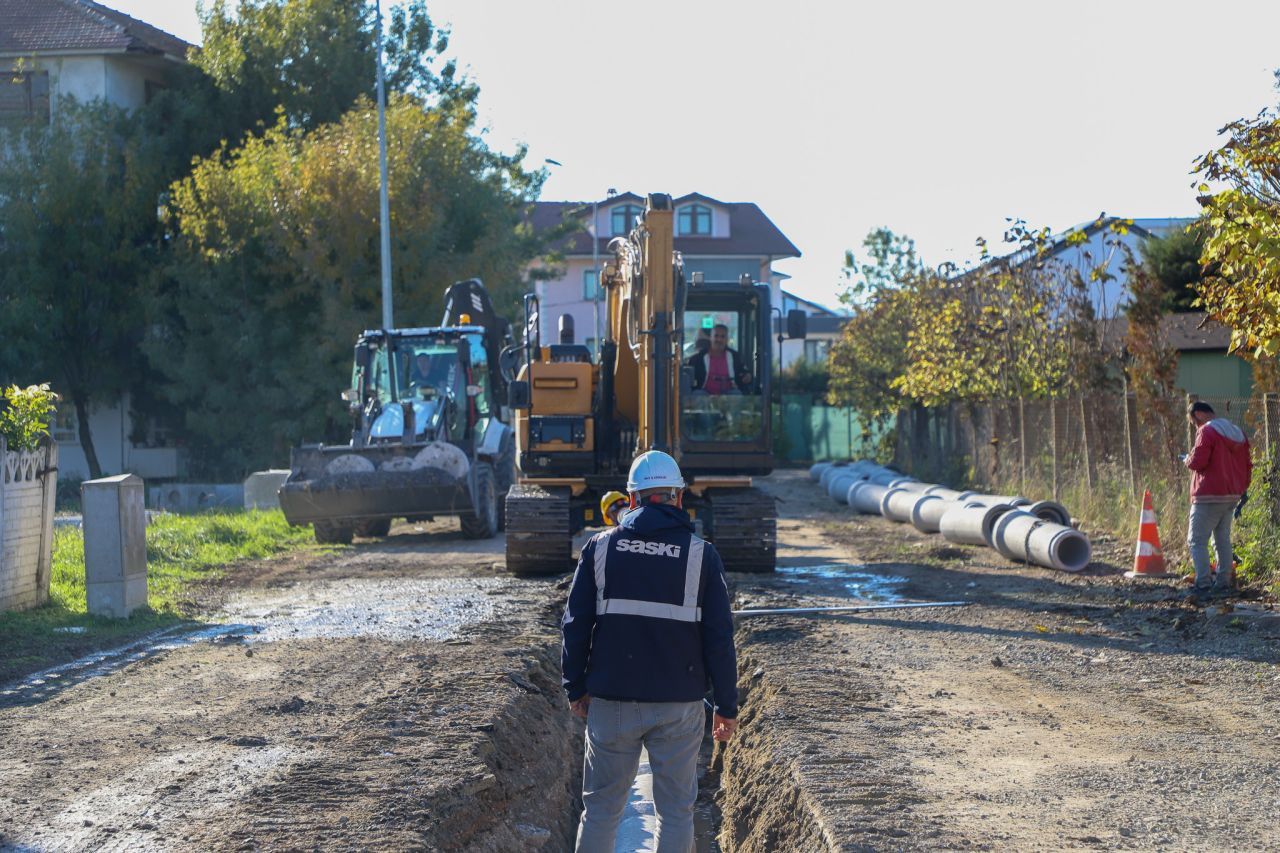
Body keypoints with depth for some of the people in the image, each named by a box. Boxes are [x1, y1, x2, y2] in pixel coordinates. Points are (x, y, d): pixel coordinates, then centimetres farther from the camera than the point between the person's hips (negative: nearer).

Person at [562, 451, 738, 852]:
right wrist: (727, 705, 4)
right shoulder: (701, 555, -3)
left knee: (601, 806, 10)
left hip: (612, 700, 1)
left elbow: (576, 624, 3)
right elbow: (719, 637, -3)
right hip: (678, 705, -1)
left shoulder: (601, 547, 1)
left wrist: (576, 687, 13)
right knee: (675, 810, 7)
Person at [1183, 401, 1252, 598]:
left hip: (1209, 497, -8)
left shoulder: (1207, 432, -13)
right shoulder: (1238, 433, 14)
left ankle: (1204, 583, -13)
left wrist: (1188, 459, 2)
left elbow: (1197, 462, -20)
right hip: (1231, 496, 8)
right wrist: (1242, 489, 24)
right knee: (1223, 540, 14)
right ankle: (1224, 583, 11)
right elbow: (1247, 466, 18)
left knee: (1197, 541, -5)